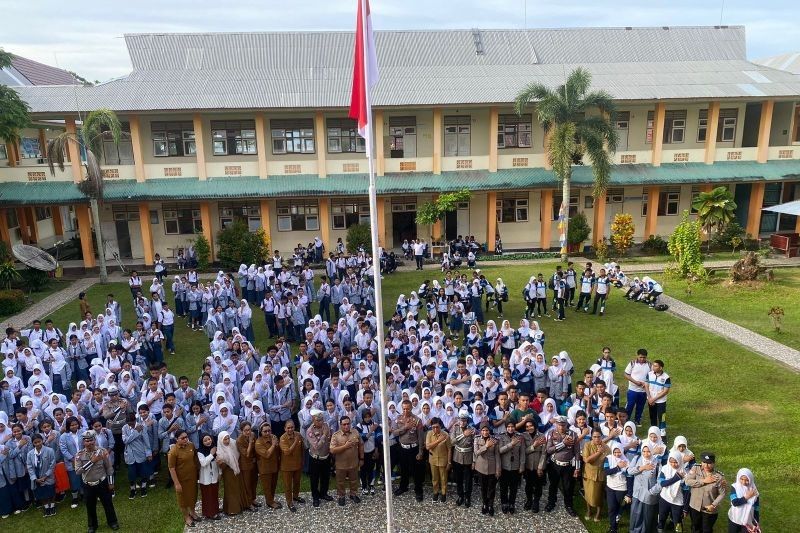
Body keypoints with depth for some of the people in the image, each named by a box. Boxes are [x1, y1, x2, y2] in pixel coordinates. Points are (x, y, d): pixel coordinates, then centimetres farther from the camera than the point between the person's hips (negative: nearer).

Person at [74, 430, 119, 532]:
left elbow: (109, 468, -4)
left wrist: (111, 483, -1)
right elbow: (78, 471, -20)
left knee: (108, 504, 14)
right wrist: (91, 461, -28)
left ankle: (112, 522, 36)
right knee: (90, 507, 17)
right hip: (88, 486, 1)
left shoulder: (102, 451, -12)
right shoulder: (79, 455, -11)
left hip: (102, 483, -1)